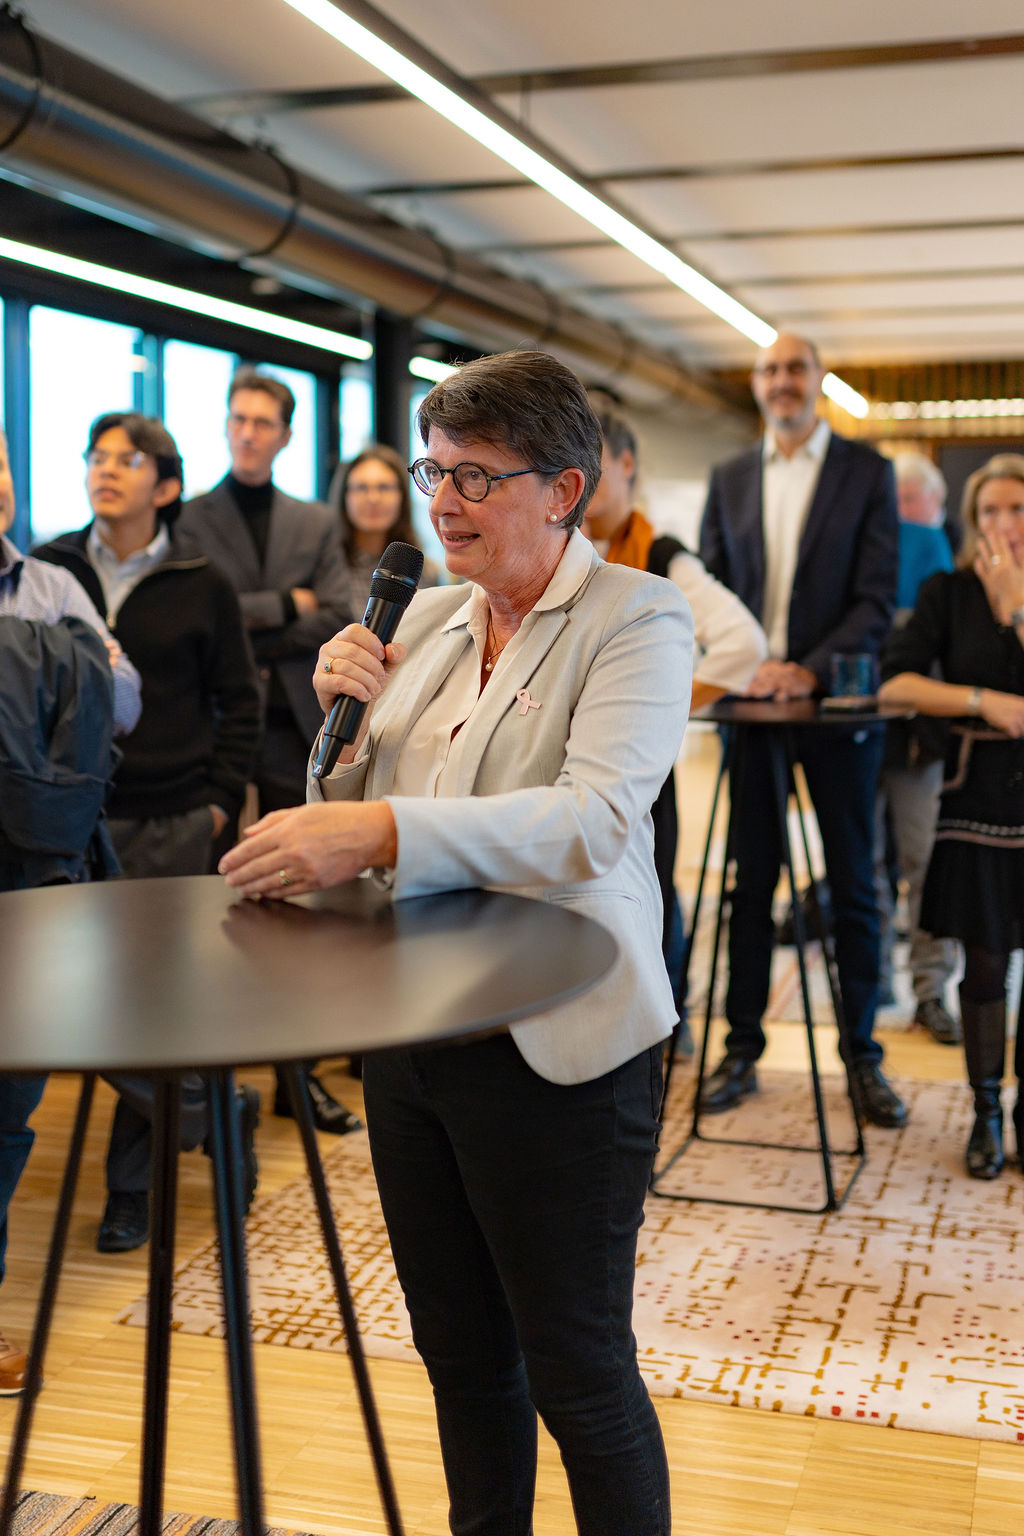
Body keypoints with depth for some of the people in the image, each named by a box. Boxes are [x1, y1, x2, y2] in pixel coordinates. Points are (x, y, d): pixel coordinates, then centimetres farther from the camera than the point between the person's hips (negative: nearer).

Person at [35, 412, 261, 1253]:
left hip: (171, 822, -2)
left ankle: (132, 1184, 20)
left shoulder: (202, 586, 2)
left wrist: (220, 798, 0)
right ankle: (218, 1113, 24)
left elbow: (239, 703, 8)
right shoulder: (47, 572, 6)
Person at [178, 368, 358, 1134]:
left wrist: (245, 633, -9)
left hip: (293, 725, 2)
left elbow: (337, 620, -1)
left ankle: (300, 1071, 15)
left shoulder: (317, 524, 12)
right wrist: (285, 604, -7)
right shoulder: (189, 519, 4)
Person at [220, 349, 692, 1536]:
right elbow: (358, 815, 16)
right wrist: (347, 713, -4)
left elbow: (595, 816, -26)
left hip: (553, 1047, -6)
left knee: (577, 1373, 7)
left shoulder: (637, 618, -10)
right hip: (409, 1028, 6)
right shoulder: (430, 613, 10)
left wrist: (382, 831, -35)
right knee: (459, 1352, 20)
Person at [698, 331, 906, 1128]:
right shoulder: (729, 479, 10)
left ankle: (862, 1056, 17)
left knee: (853, 885, 6)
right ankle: (742, 1050, 17)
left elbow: (877, 598, -7)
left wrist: (811, 671, -20)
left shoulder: (868, 471, 0)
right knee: (751, 882, 8)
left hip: (835, 703, -3)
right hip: (750, 700, 3)